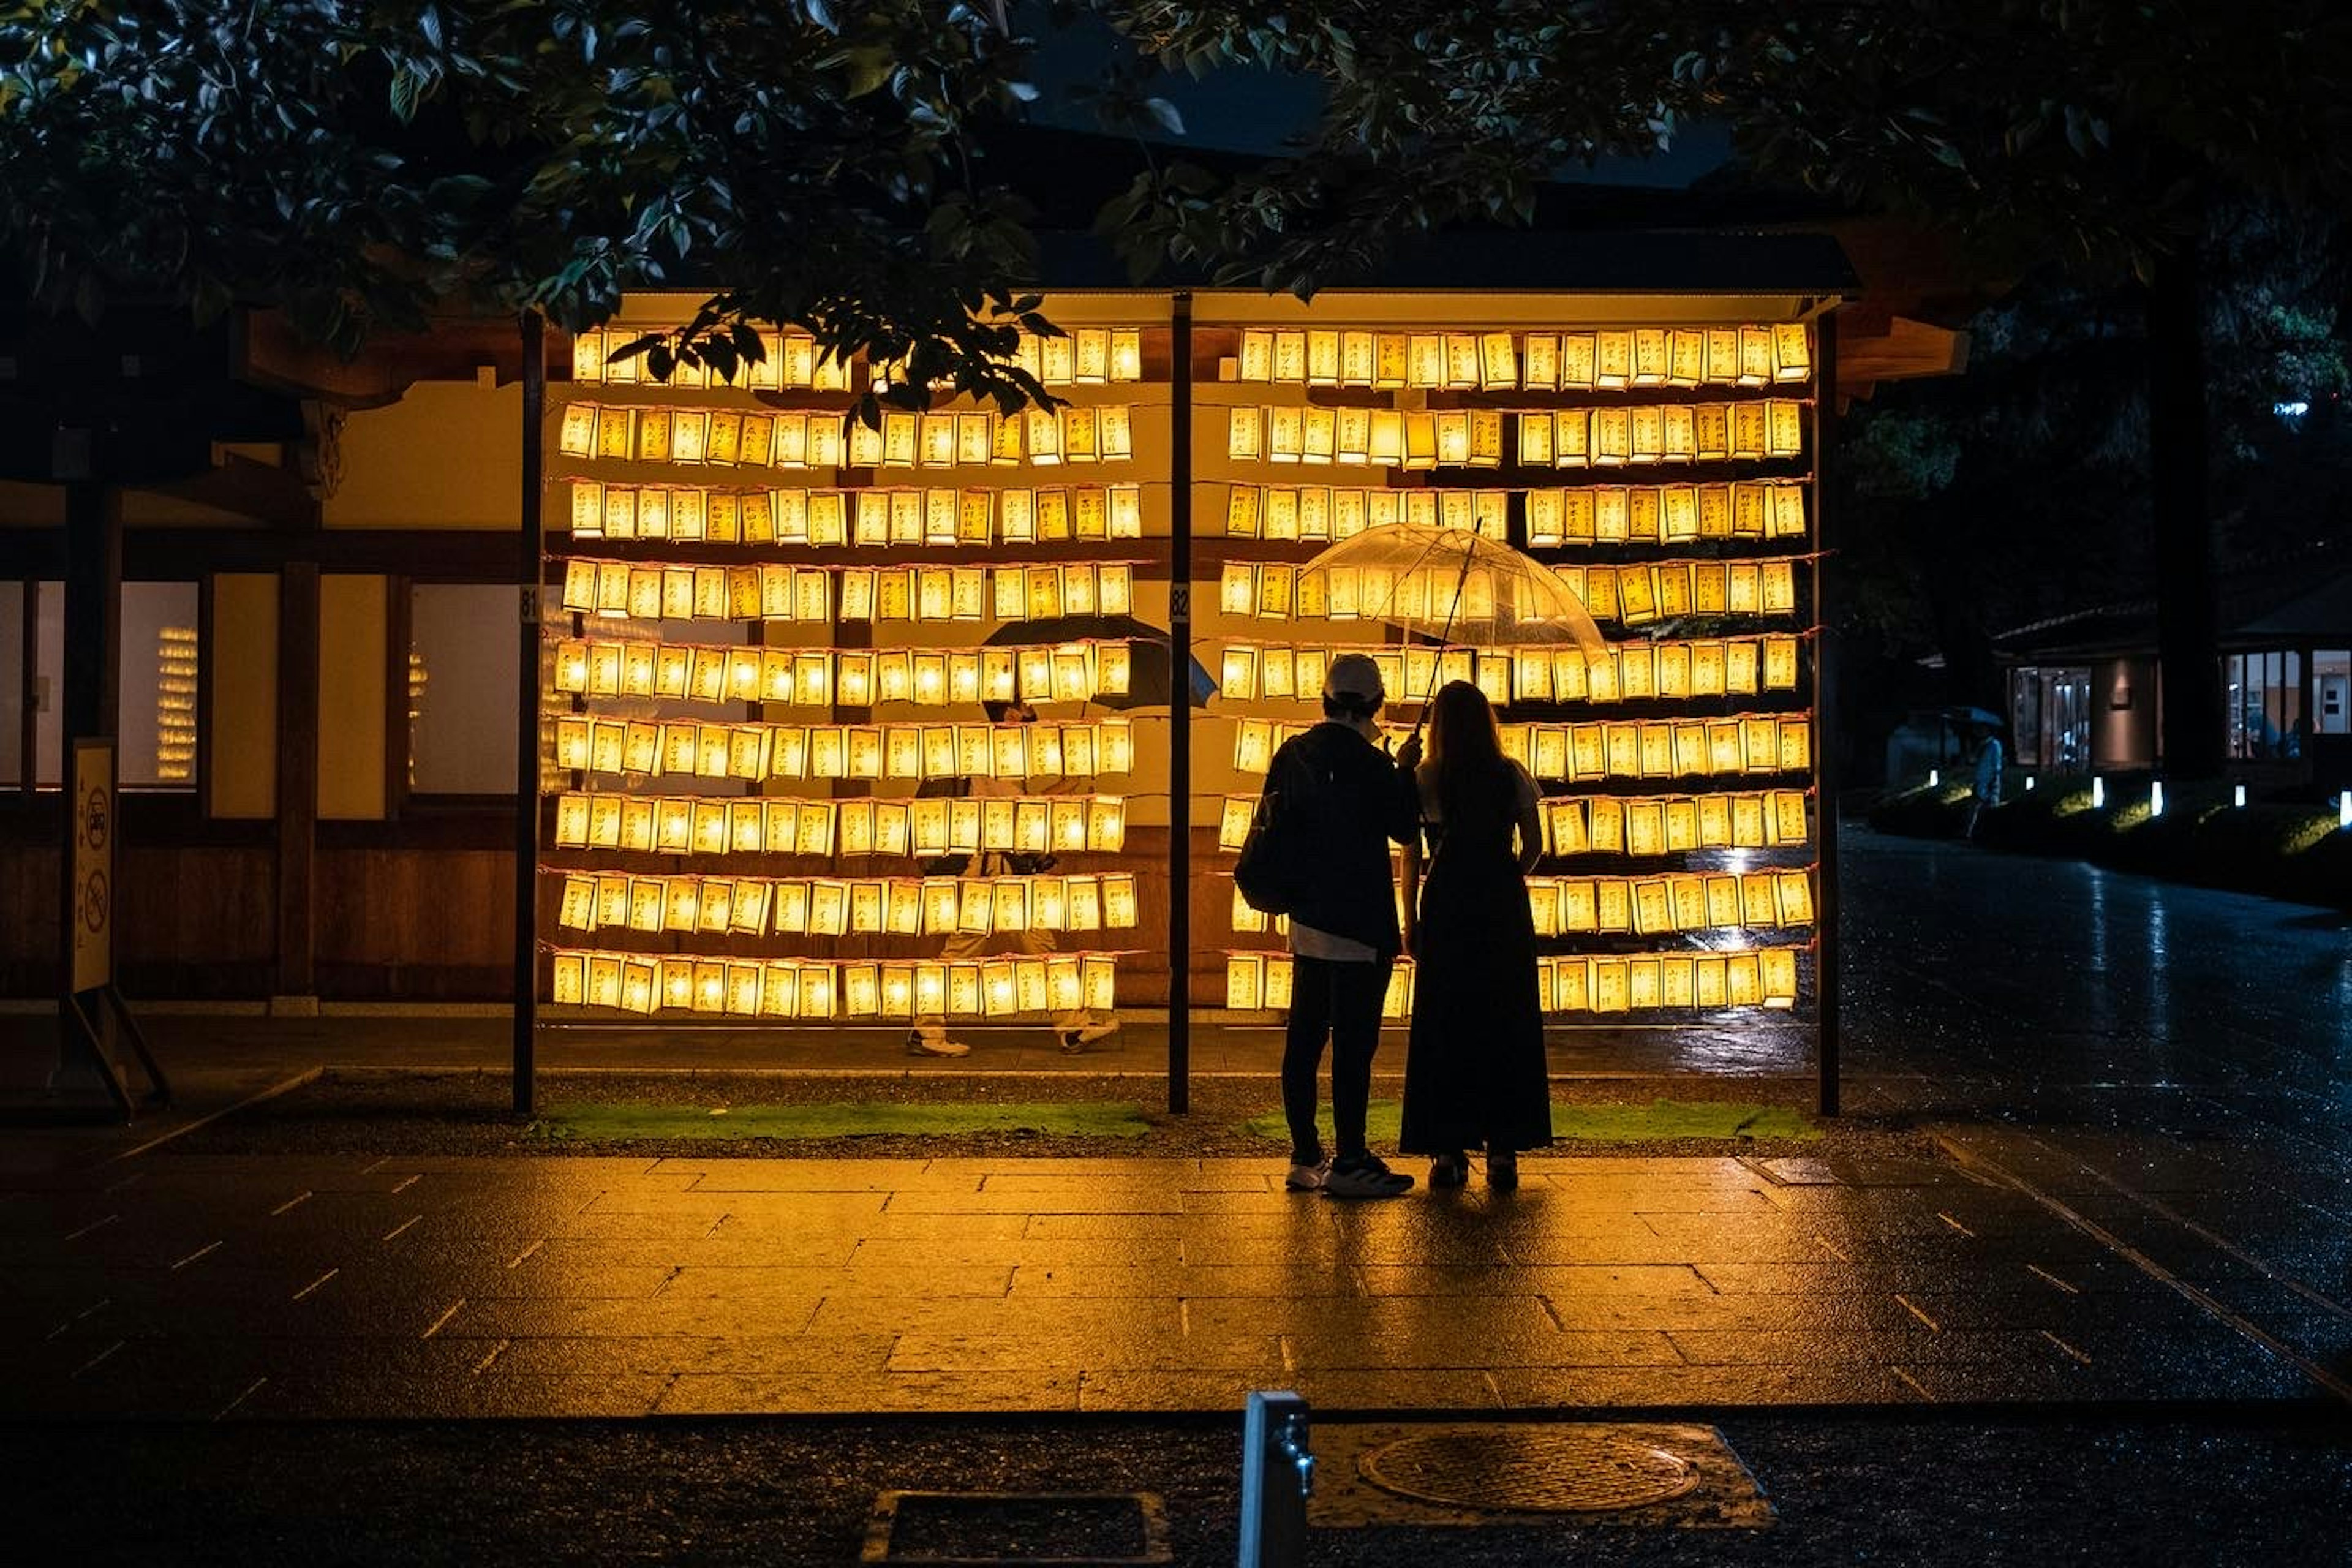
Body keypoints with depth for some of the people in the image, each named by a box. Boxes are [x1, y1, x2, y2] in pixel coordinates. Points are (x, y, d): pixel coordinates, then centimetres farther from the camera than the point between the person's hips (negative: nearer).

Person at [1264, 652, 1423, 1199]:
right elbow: (1404, 828, -5)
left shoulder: (1291, 756, 6)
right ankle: (1349, 1163, 0)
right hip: (1358, 926, -7)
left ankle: (1305, 1157, 19)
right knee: (1354, 1044, -3)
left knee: (1304, 1039, 11)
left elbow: (1272, 824, 12)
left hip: (1307, 922, 8)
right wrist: (1405, 770, 6)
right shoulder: (1368, 763, -16)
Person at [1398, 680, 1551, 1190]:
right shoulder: (1513, 776, 1)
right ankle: (1503, 1149, 7)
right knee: (1506, 1024, 8)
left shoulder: (1425, 779, -4)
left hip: (1447, 909, -1)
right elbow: (1534, 847, 2)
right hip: (1504, 911, 2)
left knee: (1444, 1027, 5)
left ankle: (1449, 1150, 5)